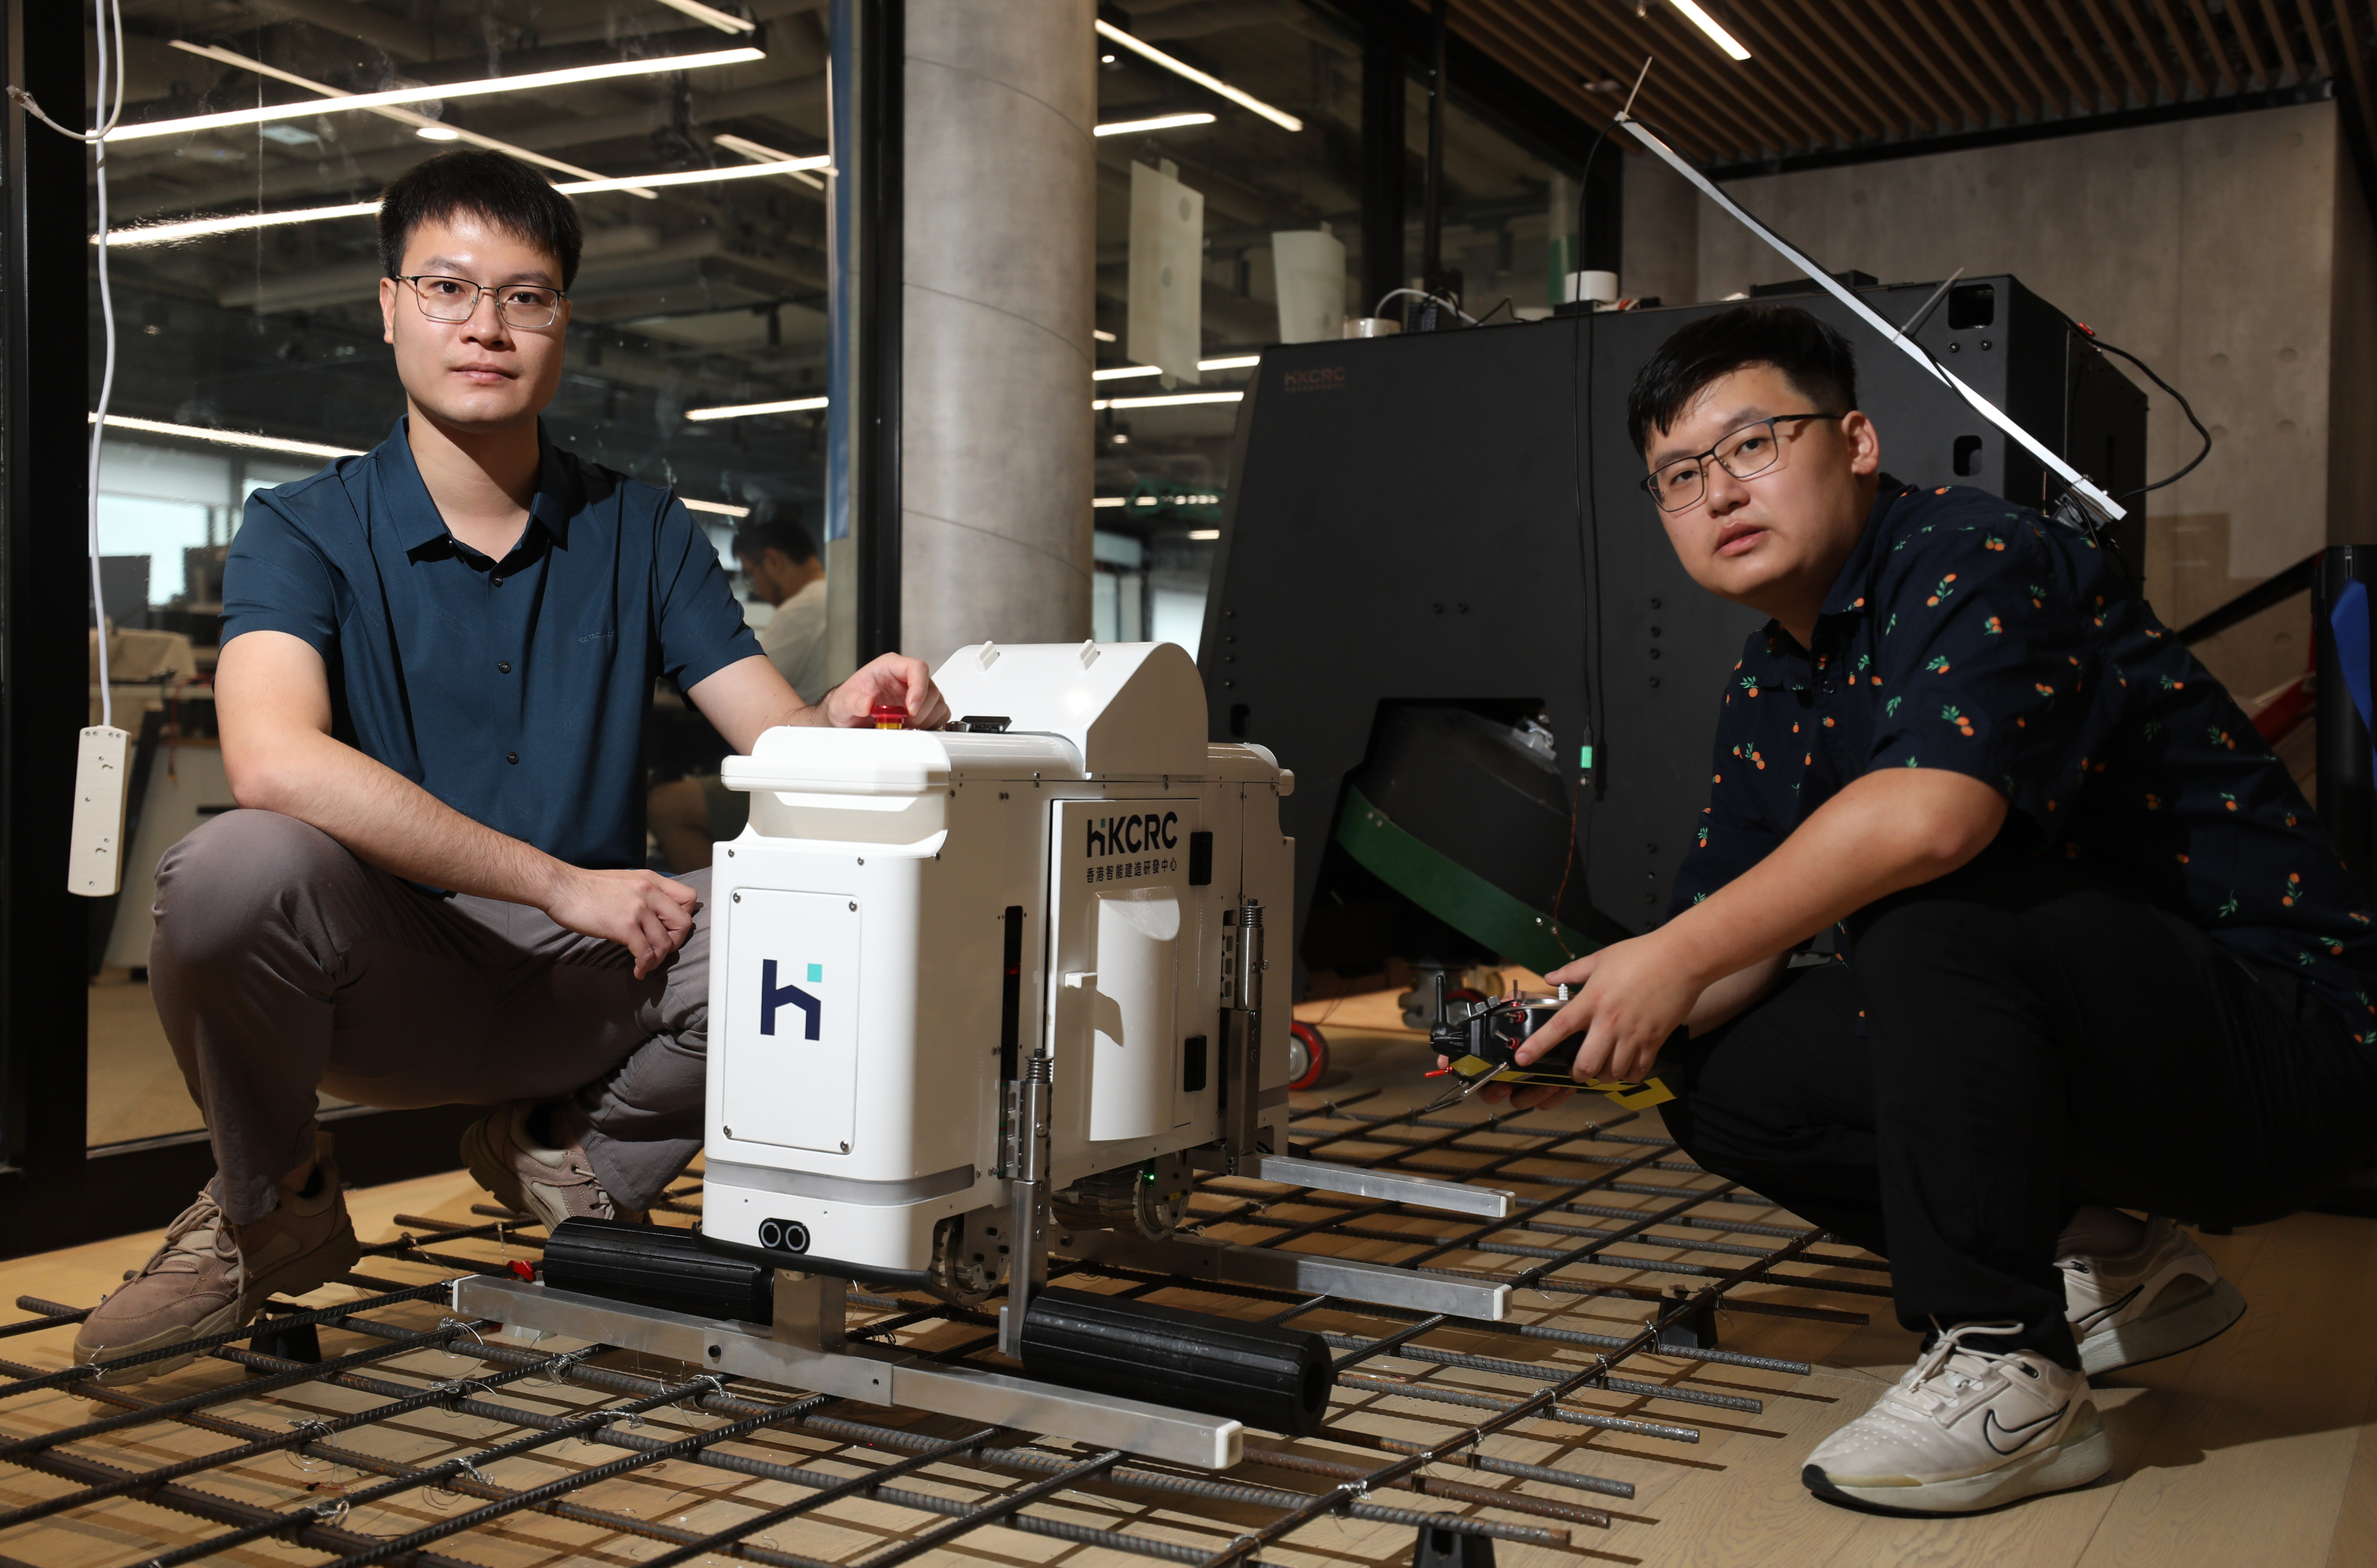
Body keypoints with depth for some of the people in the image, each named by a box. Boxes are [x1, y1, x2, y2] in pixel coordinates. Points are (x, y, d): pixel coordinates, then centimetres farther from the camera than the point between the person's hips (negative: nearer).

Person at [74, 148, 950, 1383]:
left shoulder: (642, 533, 7)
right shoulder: (303, 530, -4)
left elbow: (781, 743, -1)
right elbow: (273, 761, -24)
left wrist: (851, 717, -27)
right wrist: (562, 883, -29)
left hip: (585, 981, 2)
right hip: (377, 979, -2)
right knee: (241, 866, -34)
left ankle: (573, 1148, 3)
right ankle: (266, 1201, -2)